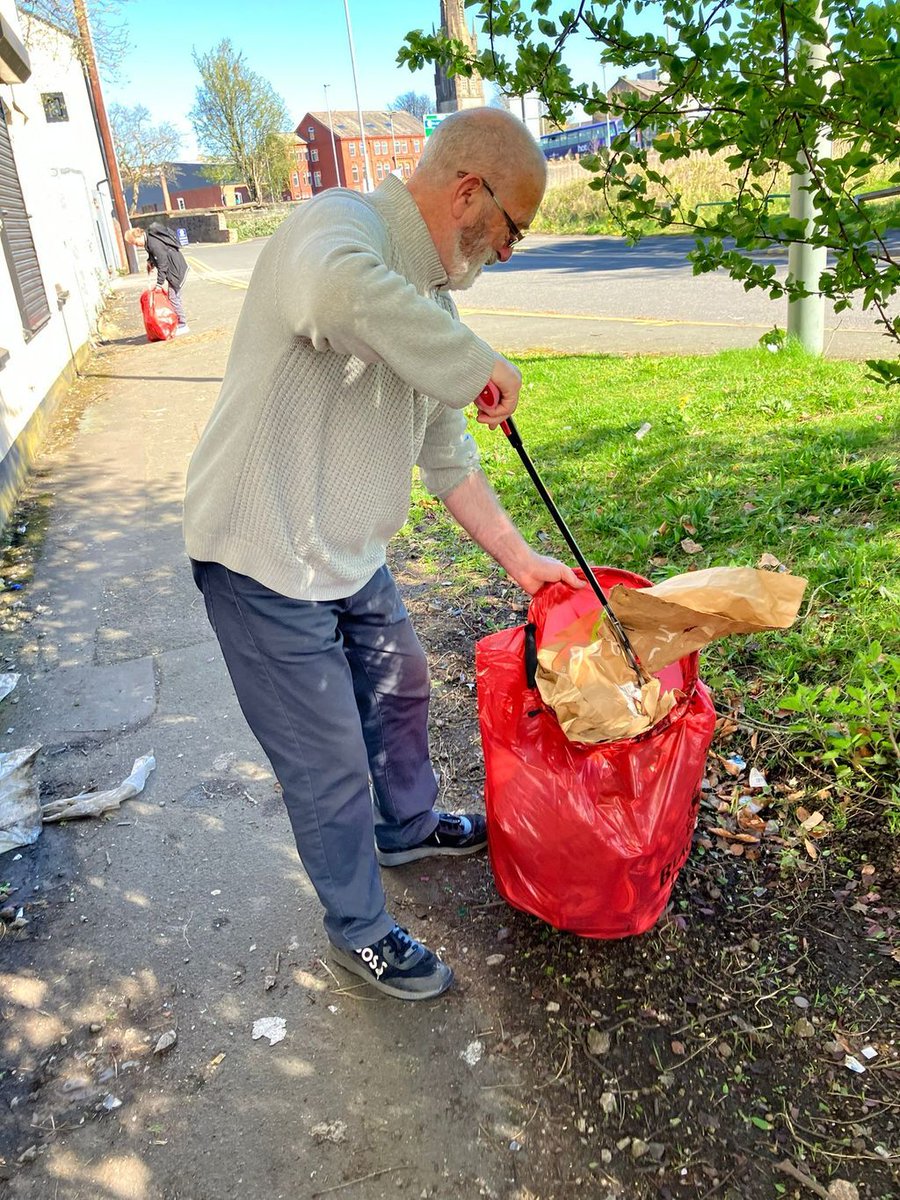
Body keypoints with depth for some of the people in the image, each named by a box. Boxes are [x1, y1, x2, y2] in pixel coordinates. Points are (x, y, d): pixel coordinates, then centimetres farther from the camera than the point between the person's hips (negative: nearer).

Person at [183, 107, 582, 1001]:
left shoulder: (428, 297, 7)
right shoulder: (338, 226, -20)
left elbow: (446, 454, 14)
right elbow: (346, 295, -49)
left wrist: (519, 559, 16)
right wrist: (480, 365, -33)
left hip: (348, 551, 9)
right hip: (265, 560, -9)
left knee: (399, 685, 26)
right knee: (331, 766, 5)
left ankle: (407, 826, 54)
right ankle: (358, 931, 31)